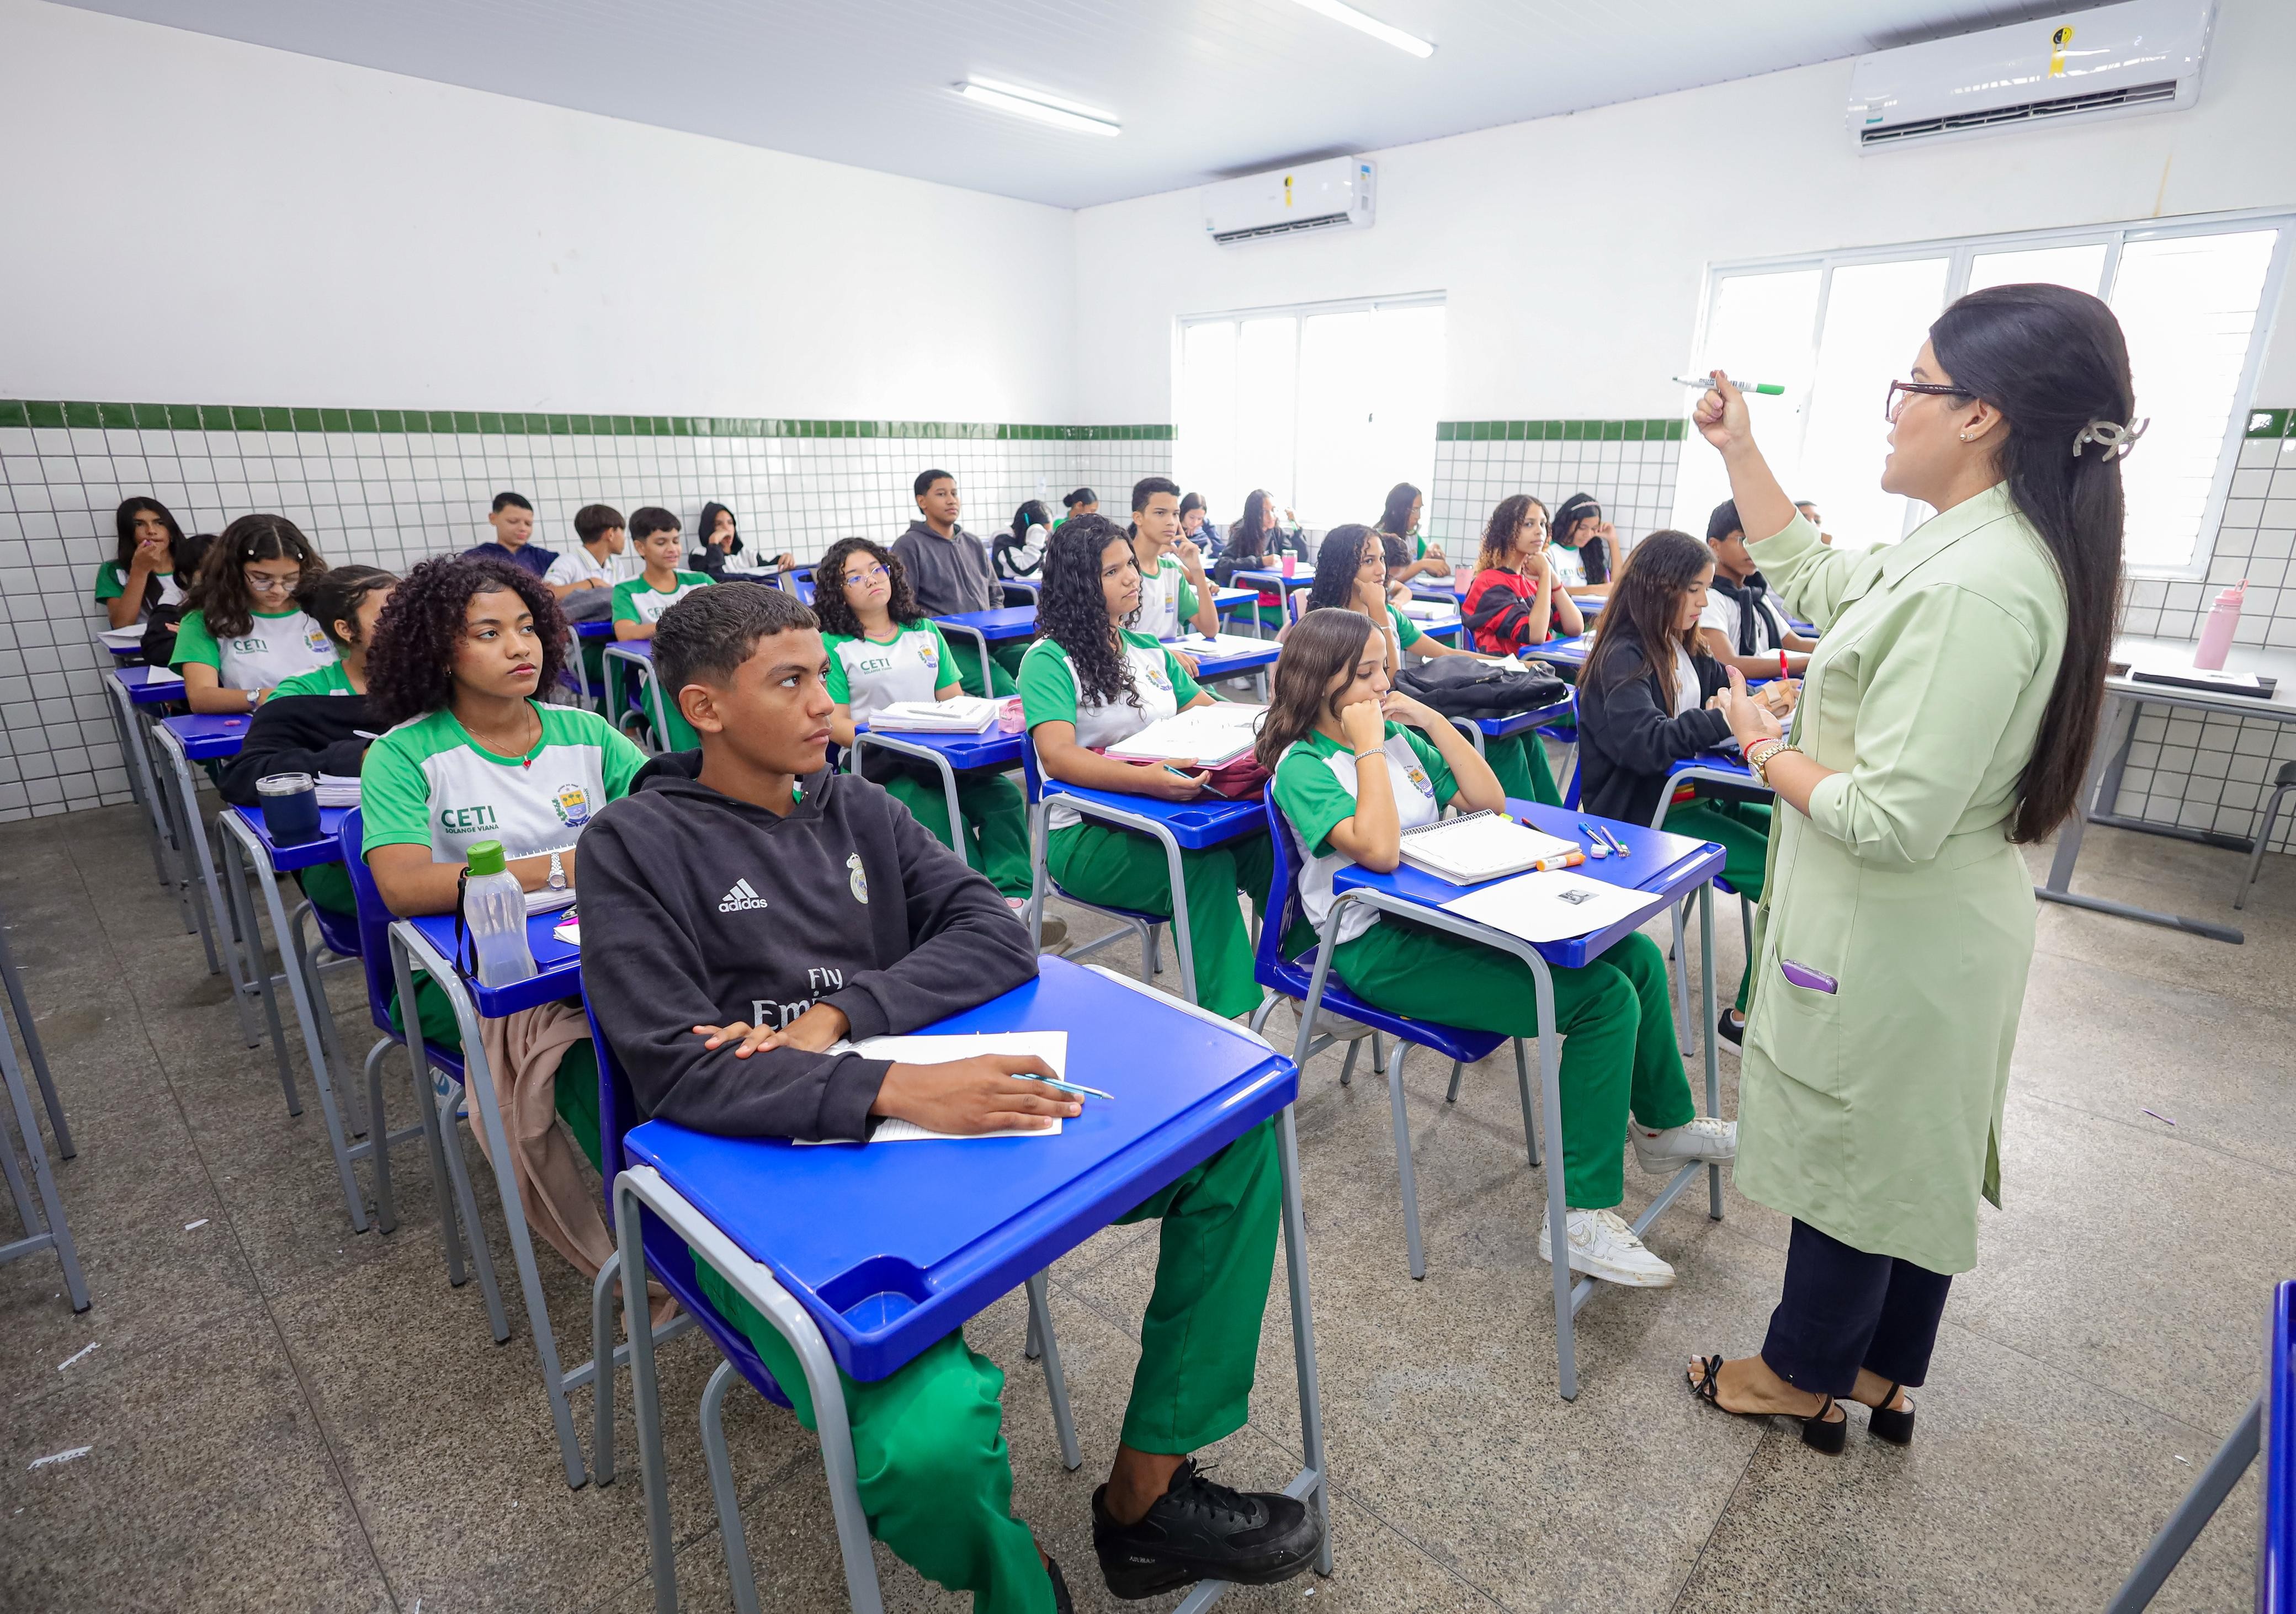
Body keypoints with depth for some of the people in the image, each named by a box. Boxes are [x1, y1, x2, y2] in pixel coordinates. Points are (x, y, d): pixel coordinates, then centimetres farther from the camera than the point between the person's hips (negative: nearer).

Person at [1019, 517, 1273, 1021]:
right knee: (1205, 863, -31)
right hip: (1084, 835, -6)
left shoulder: (1149, 650, 17)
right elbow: (1058, 756, -22)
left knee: (1267, 840, -20)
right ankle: (1221, 1018, -24)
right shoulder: (1049, 661, -7)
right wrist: (1148, 779, -38)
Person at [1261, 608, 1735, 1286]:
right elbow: (1379, 850, -29)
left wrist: (1430, 717, 0)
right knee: (1604, 999, -19)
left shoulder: (1397, 735, 10)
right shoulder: (1303, 765, -13)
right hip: (1378, 947, -8)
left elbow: (1488, 798, 8)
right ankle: (1581, 1219, -10)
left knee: (1636, 956, 4)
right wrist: (1368, 746, -21)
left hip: (1444, 911, 8)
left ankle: (1665, 1122, 27)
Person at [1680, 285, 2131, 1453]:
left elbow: (1890, 820, -30)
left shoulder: (1976, 590, -28)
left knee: (1850, 1158, 10)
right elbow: (1813, 581, 19)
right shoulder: (1963, 547, 3)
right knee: (1916, 1160, 22)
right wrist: (1737, 450, 16)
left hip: (1889, 947, -9)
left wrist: (1765, 750, -13)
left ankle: (1805, 1378, 35)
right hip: (1931, 932, 10)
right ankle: (1884, 1376, 42)